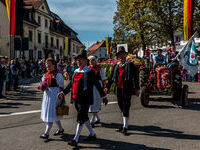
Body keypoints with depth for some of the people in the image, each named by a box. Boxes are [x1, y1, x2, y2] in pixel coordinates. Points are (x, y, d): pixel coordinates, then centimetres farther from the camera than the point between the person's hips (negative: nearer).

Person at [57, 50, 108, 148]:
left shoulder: (89, 72, -9)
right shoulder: (76, 71, 11)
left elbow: (97, 85, -5)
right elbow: (71, 84, 19)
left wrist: (104, 97, -2)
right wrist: (63, 92, 12)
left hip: (84, 99, -8)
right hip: (76, 99, 8)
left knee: (81, 119, -5)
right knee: (84, 118, 17)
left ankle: (75, 140, 0)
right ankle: (92, 134, 33)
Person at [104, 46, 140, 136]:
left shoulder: (130, 65, -2)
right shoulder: (116, 66, 13)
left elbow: (135, 77, -4)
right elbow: (112, 77, 17)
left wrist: (137, 89, -8)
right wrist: (107, 87, 12)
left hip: (127, 88, -6)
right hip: (119, 88, 6)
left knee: (126, 107, -5)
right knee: (121, 105, 12)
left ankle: (125, 127, 1)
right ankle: (125, 124, 27)